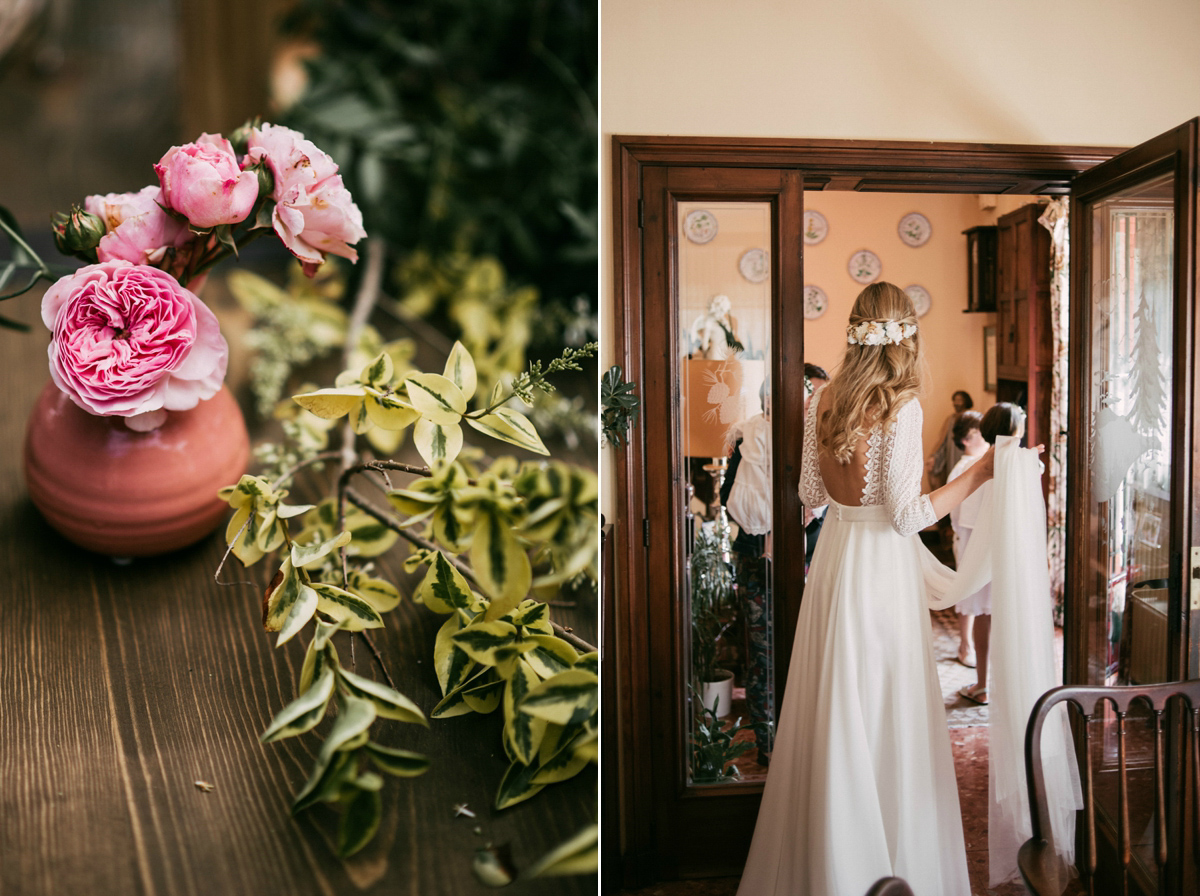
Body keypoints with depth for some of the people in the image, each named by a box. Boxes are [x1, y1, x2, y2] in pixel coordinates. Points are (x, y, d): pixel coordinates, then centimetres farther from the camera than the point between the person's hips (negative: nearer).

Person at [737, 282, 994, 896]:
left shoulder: (823, 401, 1)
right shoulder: (902, 407, -16)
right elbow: (908, 515, -16)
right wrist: (980, 473, -12)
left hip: (834, 557, 6)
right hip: (884, 566, -6)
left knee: (835, 706, 16)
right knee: (885, 707, 6)